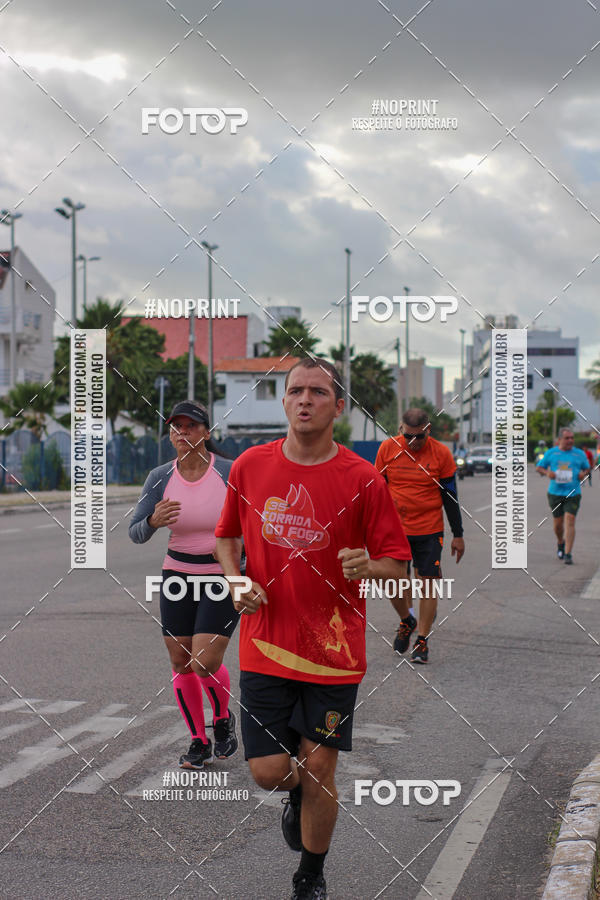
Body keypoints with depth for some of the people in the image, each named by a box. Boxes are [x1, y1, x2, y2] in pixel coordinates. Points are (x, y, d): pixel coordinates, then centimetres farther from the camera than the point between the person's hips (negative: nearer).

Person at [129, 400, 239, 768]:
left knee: (205, 663, -13)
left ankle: (223, 718, 19)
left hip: (225, 577, -4)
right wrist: (154, 521, -24)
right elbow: (136, 533, -3)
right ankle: (199, 741, 25)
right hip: (178, 576, 4)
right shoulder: (160, 478, -3)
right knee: (181, 664, 5)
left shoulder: (230, 472, -12)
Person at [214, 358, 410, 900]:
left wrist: (369, 566, -23)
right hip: (265, 645, 2)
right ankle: (298, 794, 37)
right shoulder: (250, 466, 1)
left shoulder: (362, 479, -6)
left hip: (333, 650, -2)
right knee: (269, 771, -2)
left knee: (318, 772, 3)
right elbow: (226, 536, 16)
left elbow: (399, 562, -1)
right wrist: (236, 580, -3)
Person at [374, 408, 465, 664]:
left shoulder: (441, 453, -5)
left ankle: (422, 641, 9)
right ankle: (407, 621, 29)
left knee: (428, 583, -2)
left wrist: (458, 535, 3)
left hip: (430, 530, -1)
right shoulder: (388, 448, -2)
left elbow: (450, 496, 2)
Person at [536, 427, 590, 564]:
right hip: (555, 493, 1)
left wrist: (583, 473, -5)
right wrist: (547, 473, -11)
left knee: (570, 522, -13)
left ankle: (568, 554, -13)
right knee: (558, 523, 8)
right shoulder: (551, 453, 3)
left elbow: (587, 468, 18)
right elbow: (539, 467, 10)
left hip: (573, 494, -1)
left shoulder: (579, 454, 5)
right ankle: (560, 543, 40)